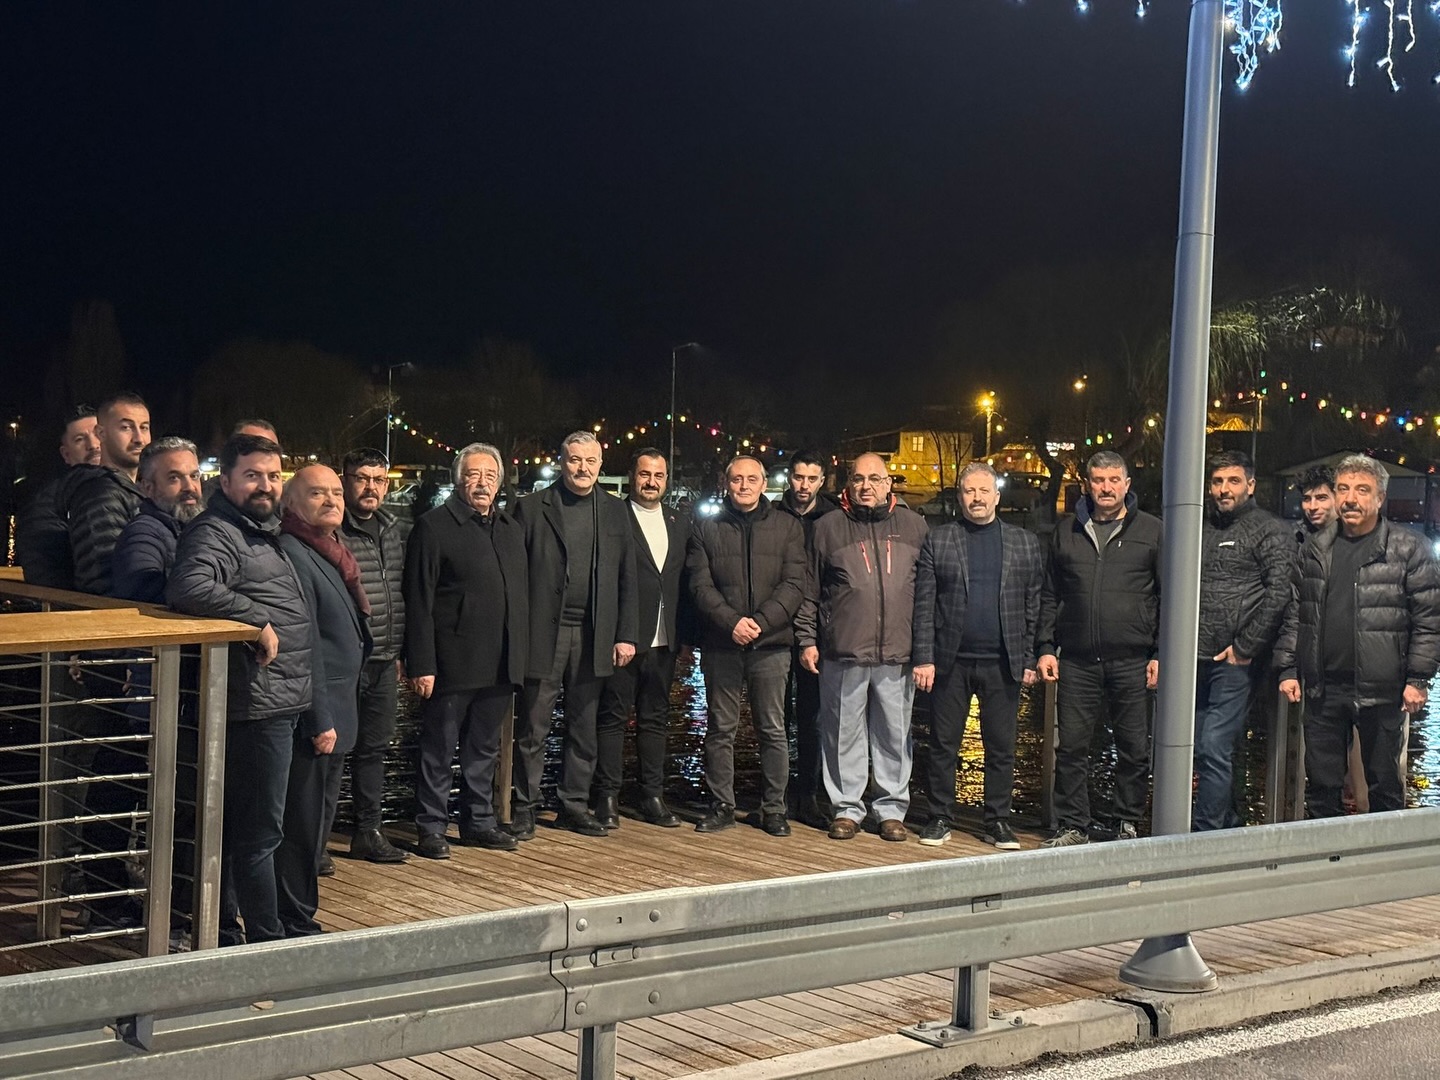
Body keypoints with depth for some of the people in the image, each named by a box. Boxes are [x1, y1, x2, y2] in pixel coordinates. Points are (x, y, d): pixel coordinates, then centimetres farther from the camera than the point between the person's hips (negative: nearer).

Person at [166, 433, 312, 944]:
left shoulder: (263, 532, 18)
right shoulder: (217, 533, -13)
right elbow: (189, 587, -32)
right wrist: (259, 621, -24)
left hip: (281, 704, 10)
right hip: (256, 705, -10)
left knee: (234, 826, 17)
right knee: (260, 831, -3)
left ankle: (221, 933, 27)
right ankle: (269, 941, 4)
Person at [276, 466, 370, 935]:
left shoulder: (332, 552, 15)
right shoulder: (291, 554, -15)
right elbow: (304, 645, -19)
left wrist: (336, 716, 18)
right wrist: (320, 720, -20)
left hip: (336, 712, 10)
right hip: (313, 716, -10)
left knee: (316, 824, 17)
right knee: (303, 823, -2)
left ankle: (299, 916, 28)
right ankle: (295, 926, 7)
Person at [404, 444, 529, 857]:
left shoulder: (512, 529, 15)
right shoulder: (435, 526, -5)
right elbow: (419, 602, -9)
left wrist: (520, 656, 11)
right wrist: (421, 664, -15)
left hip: (500, 664, 6)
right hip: (452, 663, -6)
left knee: (485, 748, 16)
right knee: (439, 749, 4)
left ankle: (480, 821, 26)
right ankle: (431, 827, 12)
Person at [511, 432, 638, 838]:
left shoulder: (615, 512, 10)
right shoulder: (531, 508, 0)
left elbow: (627, 579, 9)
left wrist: (626, 635, 3)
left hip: (593, 637, 3)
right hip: (543, 634, -3)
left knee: (584, 727, 10)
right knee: (533, 728, 2)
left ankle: (575, 805, 20)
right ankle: (525, 808, 10)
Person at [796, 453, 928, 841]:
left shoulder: (914, 526, 10)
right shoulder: (829, 527, 7)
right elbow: (810, 591, 9)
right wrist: (807, 640, 3)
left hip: (899, 654, 1)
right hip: (842, 653, -1)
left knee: (896, 735, 6)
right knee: (844, 734, 4)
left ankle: (892, 808, 16)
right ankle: (847, 807, 15)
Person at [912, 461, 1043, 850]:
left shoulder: (1024, 544, 9)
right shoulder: (937, 541, 5)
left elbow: (1034, 607, 8)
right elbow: (924, 605, 1)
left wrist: (1030, 659, 2)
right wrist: (923, 658, -6)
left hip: (1003, 663, 1)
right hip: (951, 661, -1)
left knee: (1001, 748, 6)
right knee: (942, 745, 4)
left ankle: (997, 821, 15)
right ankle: (940, 818, 14)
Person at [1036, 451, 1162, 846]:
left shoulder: (1151, 531, 5)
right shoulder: (1067, 530, 12)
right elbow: (1050, 595, 15)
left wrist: (1160, 654, -3)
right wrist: (1046, 647, 6)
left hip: (1132, 661, -2)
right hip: (1077, 661, 2)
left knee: (1135, 749, 4)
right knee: (1071, 747, 2)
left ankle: (1128, 825, 16)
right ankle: (1073, 826, 11)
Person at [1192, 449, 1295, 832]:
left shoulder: (1269, 531, -3)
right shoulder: (1200, 530, 17)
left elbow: (1280, 593, -13)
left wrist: (1245, 648, -14)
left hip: (1235, 661, -7)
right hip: (1196, 659, 7)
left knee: (1215, 750, -10)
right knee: (1200, 750, 8)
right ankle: (1228, 824, 21)